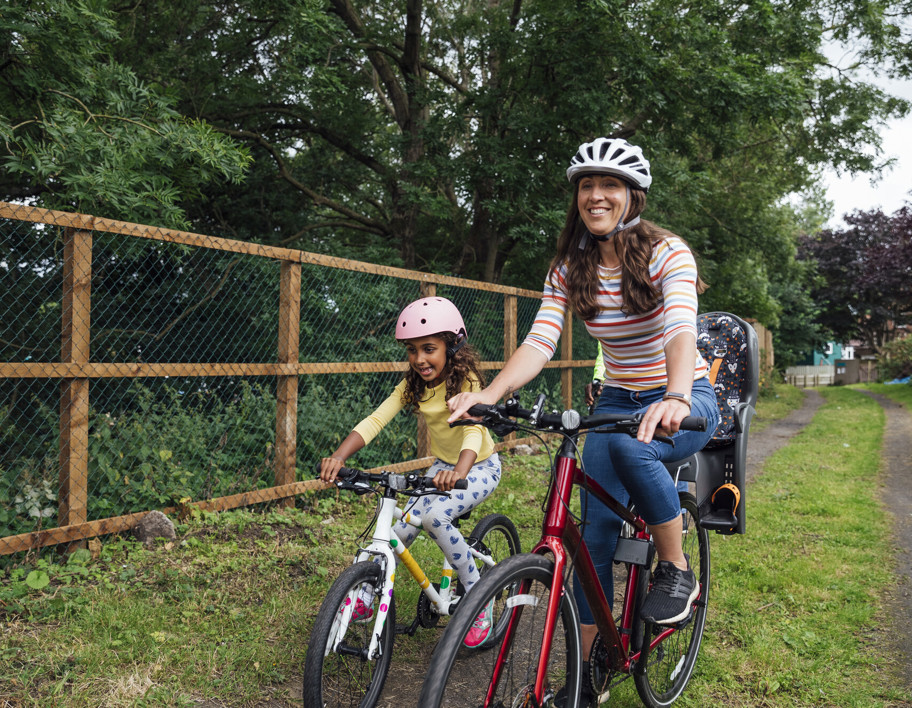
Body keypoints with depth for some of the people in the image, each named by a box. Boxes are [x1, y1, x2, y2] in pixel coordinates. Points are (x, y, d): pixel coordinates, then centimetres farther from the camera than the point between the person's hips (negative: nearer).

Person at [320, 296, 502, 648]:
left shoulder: (466, 382, -24)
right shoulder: (412, 385, -10)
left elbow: (474, 430, -40)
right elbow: (375, 420, -21)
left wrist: (459, 471, -60)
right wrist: (338, 456, -37)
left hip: (479, 467, -5)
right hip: (442, 466, 5)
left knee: (435, 515, -30)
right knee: (402, 530, -12)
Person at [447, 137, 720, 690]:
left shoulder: (667, 253, -15)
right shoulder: (570, 269, -2)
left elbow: (681, 329, -32)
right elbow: (540, 341, -13)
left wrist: (676, 399, -53)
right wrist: (490, 393, -32)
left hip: (686, 401, -4)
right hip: (617, 399, 4)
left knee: (627, 442, -37)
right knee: (596, 528, -6)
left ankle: (678, 571, -14)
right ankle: (587, 660, 9)